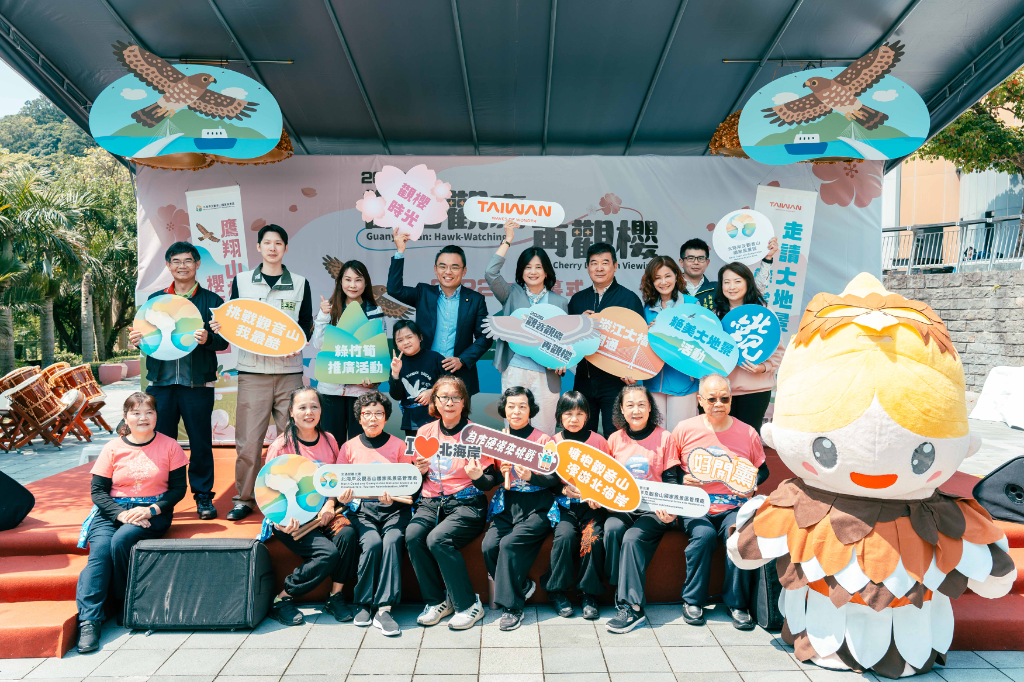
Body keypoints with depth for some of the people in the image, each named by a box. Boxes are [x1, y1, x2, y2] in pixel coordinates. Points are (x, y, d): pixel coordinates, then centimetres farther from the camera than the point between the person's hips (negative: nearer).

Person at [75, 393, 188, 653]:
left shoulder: (169, 446, 1)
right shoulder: (113, 448, 4)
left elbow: (178, 488, 1)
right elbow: (98, 491, 3)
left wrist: (151, 510, -15)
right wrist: (122, 514, -14)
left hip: (153, 511, -2)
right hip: (113, 509, 2)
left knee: (120, 541, -29)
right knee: (99, 549, -25)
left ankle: (118, 604, -6)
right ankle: (89, 622, -26)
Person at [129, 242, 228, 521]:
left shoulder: (211, 301, 6)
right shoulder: (155, 299, 14)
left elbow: (224, 340, -2)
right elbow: (145, 335, 15)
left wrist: (208, 339, -22)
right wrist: (137, 339, -7)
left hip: (198, 383, -2)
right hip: (161, 382, 2)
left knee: (200, 442, 3)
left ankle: (203, 496, 15)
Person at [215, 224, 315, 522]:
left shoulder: (300, 283, 11)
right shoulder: (241, 281, 11)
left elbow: (307, 324, 10)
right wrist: (220, 327, -9)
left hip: (289, 369, 0)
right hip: (252, 369, 0)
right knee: (248, 439, -2)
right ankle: (244, 498, 11)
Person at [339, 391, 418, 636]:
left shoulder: (398, 445, 12)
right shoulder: (349, 447, 15)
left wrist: (393, 496, -13)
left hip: (394, 507, 0)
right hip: (362, 508, 0)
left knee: (392, 541, -30)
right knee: (372, 543, -28)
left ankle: (383, 608, -26)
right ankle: (363, 604, -12)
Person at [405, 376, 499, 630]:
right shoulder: (425, 432, 11)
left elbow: (491, 480, 1)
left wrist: (477, 477, -21)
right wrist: (419, 470, -4)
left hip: (467, 503, -4)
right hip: (430, 502, 4)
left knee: (438, 539, -29)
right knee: (412, 536, -26)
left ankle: (469, 604, -11)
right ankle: (436, 601, -6)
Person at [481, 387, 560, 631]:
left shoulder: (543, 440, 1)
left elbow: (555, 478, -4)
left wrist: (530, 477, -22)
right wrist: (501, 472, -7)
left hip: (537, 506, -4)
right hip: (507, 505, 4)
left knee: (509, 544, -25)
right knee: (489, 546, -19)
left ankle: (512, 606, -11)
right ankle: (522, 587, 2)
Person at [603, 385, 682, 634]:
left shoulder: (664, 438, 2)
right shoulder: (615, 439, 11)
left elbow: (671, 479, 1)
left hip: (654, 510, -3)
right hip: (622, 507, 3)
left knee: (632, 538, -29)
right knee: (611, 529, -28)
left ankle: (631, 606, -24)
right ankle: (623, 593, -19)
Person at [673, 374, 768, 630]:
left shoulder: (748, 433, 5)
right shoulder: (684, 430, 1)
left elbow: (763, 470, 17)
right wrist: (682, 480, -10)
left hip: (733, 507, 1)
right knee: (704, 535, -31)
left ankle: (737, 603, -9)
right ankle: (693, 600, -9)